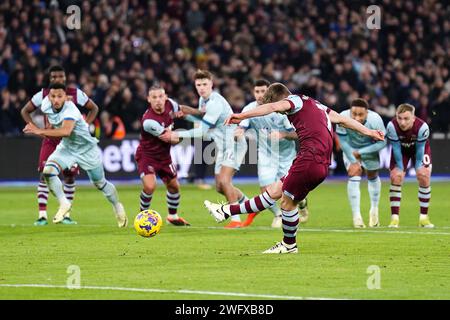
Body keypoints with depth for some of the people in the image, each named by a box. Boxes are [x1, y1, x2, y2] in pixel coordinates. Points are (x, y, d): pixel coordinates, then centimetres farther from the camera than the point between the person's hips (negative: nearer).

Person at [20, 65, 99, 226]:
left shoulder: (75, 94, -3)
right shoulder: (43, 95, -2)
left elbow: (94, 108, 11)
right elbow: (25, 111, 10)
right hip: (50, 140, 0)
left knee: (69, 175, -1)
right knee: (44, 174, -11)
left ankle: (66, 214, 10)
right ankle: (42, 214, -11)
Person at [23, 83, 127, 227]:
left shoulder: (70, 110, -37)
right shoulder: (46, 104, -16)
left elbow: (66, 131, -56)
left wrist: (40, 131, -58)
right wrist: (49, 129, 2)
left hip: (86, 149, -5)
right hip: (66, 147, 5)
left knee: (100, 184, 13)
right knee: (48, 171, -23)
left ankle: (118, 207, 41)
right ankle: (64, 204, -7)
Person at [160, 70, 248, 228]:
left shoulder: (215, 103, -23)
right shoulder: (203, 100, 7)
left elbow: (202, 131, -25)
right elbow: (202, 118, 27)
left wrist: (176, 135, -24)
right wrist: (186, 114, 7)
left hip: (233, 143, -10)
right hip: (222, 147, 10)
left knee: (224, 181, -22)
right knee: (220, 187, 9)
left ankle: (236, 220, -16)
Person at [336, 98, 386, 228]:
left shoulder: (375, 120, -35)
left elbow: (382, 142, -21)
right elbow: (343, 141, -22)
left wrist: (360, 152, -23)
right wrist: (353, 161, -20)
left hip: (369, 148, 1)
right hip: (350, 149, -1)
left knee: (372, 177, 14)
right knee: (354, 176, -16)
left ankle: (374, 210, 38)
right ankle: (356, 216, -13)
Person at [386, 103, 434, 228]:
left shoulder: (422, 127, -36)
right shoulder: (392, 126, -34)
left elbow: (420, 149, -23)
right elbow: (396, 148, -22)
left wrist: (418, 168, -15)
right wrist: (400, 167, -16)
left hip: (419, 148, 0)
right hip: (401, 149, 0)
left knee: (424, 177, -13)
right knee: (395, 177, -14)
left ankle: (424, 217, -1)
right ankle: (394, 218, -8)